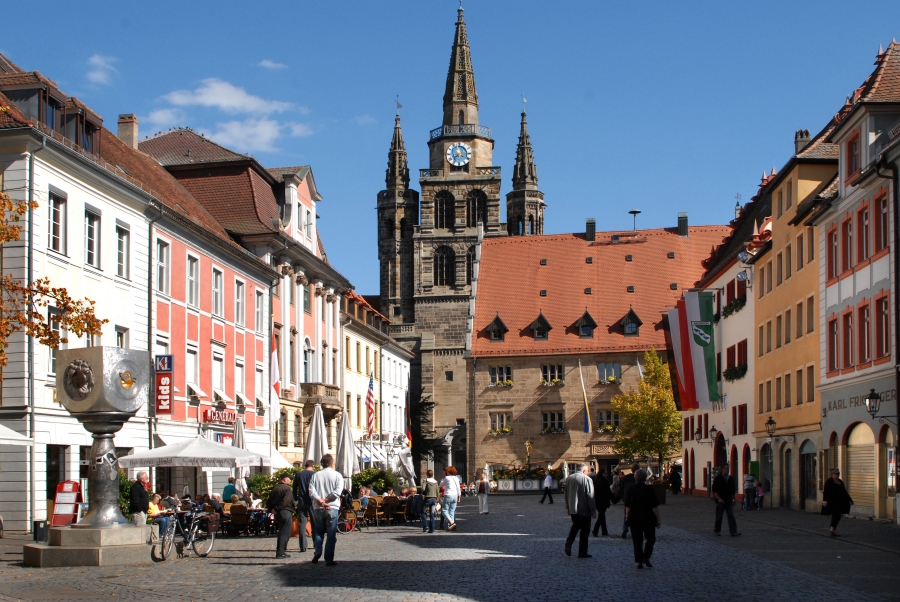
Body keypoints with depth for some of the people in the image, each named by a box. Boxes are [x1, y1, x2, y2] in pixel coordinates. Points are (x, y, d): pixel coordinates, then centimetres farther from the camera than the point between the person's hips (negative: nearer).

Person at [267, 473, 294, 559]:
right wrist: (276, 509, -17)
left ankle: (280, 552, 17)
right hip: (286, 512, -8)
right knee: (285, 533, -3)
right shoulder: (287, 488, -9)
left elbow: (269, 501, 13)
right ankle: (280, 553, -7)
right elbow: (286, 501, -22)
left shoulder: (274, 488, 15)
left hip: (277, 513, 8)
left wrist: (271, 509, 6)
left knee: (281, 532, 17)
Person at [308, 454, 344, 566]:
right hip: (332, 508, -2)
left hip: (318, 508, 2)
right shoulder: (337, 475, 0)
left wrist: (320, 501, -13)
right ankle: (329, 560, -1)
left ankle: (317, 552, 1)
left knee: (318, 532, 17)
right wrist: (326, 501, -9)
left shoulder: (315, 476, 7)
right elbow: (337, 492, -12)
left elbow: (312, 492, -6)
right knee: (331, 534, 2)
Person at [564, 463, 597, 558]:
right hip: (584, 509, -5)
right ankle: (582, 552, 6)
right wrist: (593, 511, -8)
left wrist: (567, 507, 21)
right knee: (584, 530, 4)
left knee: (575, 526, 23)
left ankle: (568, 543, 4)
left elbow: (566, 494, 13)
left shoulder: (569, 478, 5)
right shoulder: (587, 479, -13)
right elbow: (590, 496, -13)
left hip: (572, 509, 5)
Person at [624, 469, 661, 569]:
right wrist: (658, 519, -3)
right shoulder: (649, 490, -11)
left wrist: (628, 517, 16)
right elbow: (654, 507, -10)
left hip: (634, 519, 2)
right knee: (650, 539, 13)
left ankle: (639, 561, 5)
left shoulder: (631, 490, -1)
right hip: (648, 519, -2)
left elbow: (627, 507, 3)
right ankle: (646, 557, -2)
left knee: (637, 541, 8)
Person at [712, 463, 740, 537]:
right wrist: (719, 499, -19)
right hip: (720, 501, -4)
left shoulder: (731, 478, 9)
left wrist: (733, 499, 15)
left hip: (729, 501, 4)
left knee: (731, 516, -5)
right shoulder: (718, 478, -6)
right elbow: (714, 490, -9)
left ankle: (733, 532, -11)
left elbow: (733, 489, 18)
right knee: (719, 516, 6)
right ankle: (717, 530, 25)